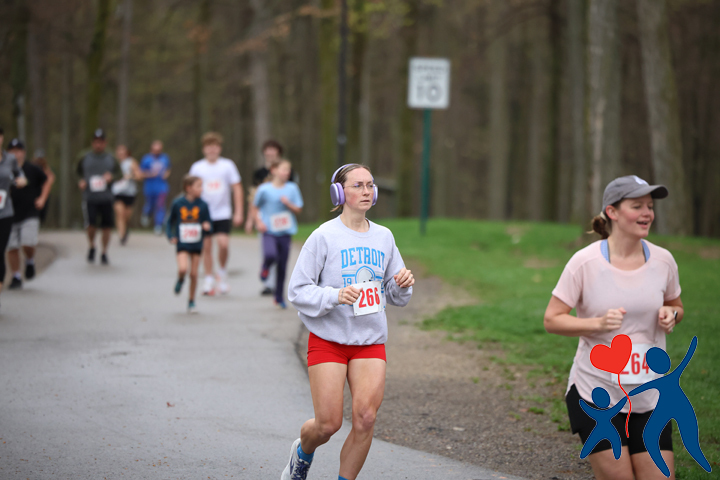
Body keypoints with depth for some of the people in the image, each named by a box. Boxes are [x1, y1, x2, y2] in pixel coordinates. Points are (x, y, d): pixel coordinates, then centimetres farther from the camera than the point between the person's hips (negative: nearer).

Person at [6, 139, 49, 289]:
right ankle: (16, 277, 15)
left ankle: (30, 261, 16)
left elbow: (47, 182, 16)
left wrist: (42, 199, 6)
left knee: (28, 244, -16)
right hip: (11, 216, 1)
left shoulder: (32, 169, 2)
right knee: (12, 248, 1)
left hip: (30, 215, -1)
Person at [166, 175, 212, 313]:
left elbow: (208, 225, 2)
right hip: (182, 244, -1)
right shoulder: (178, 204, -5)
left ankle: (191, 302, 20)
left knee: (194, 274, 3)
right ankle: (180, 280, 16)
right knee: (183, 268, -21)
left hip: (197, 244, 2)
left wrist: (207, 227, -20)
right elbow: (170, 221, 9)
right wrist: (171, 236, -3)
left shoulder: (202, 205, -3)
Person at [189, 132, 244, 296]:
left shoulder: (227, 165, 0)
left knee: (223, 243, -15)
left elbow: (237, 188, 3)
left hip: (223, 213, -1)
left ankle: (222, 271, 11)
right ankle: (209, 279, 15)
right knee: (206, 245, 4)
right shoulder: (197, 167, 2)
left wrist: (238, 212, -2)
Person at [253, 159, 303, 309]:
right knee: (270, 255, -29)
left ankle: (279, 297, 21)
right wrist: (259, 221, -4)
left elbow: (298, 210, 4)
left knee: (282, 266, 6)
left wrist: (288, 203, -14)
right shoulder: (264, 189, -4)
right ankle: (265, 267, 8)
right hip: (269, 231, -3)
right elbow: (255, 207, 10)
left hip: (285, 231, 3)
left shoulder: (292, 188, 2)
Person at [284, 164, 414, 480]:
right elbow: (297, 291, -9)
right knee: (328, 424, -5)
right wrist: (335, 296, -24)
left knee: (365, 418, -12)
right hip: (328, 339, -3)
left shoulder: (384, 237, 7)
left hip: (371, 343, 4)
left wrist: (403, 285, -8)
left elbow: (395, 296, 15)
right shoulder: (324, 237, -7)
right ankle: (303, 452, 31)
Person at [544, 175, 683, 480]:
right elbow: (551, 319, -8)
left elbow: (676, 306, 17)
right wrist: (598, 323, -23)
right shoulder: (585, 262, -10)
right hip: (595, 393, -3)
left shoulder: (663, 260, 1)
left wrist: (671, 314, -7)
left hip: (649, 396, 4)